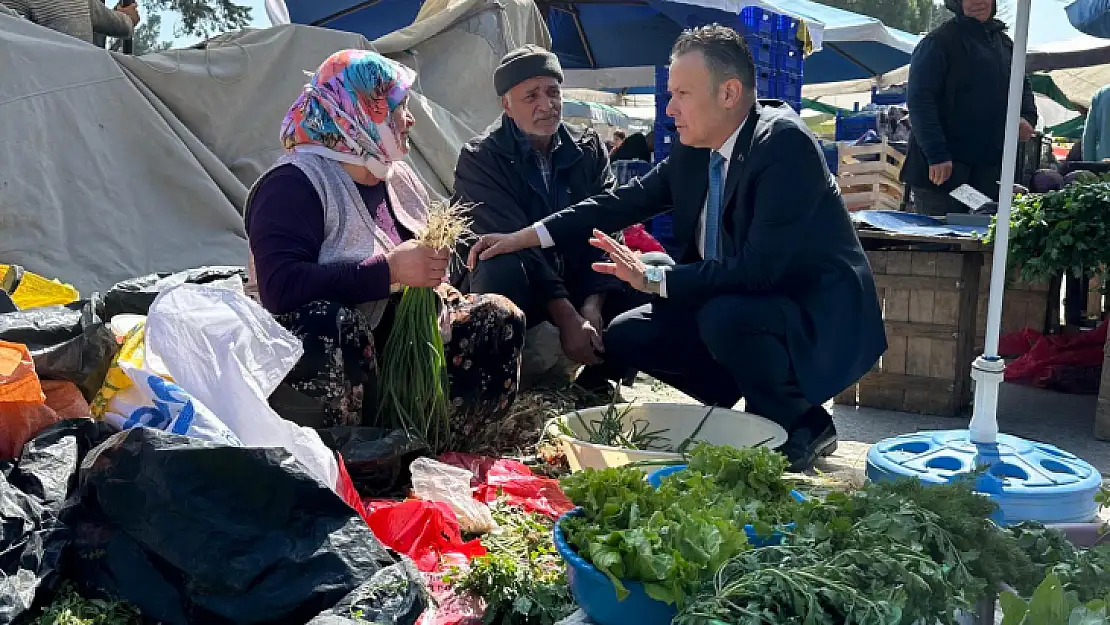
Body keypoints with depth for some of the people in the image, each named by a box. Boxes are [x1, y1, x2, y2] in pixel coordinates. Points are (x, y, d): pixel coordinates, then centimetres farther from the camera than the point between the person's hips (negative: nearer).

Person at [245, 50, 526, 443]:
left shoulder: (397, 177, 13)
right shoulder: (293, 185, -13)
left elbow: (428, 261, 24)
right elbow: (280, 287, -29)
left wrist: (430, 269, -3)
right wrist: (390, 270, -27)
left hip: (399, 345, 8)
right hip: (315, 352, -8)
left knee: (499, 319, -8)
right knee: (336, 326, -40)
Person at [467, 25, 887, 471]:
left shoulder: (786, 143, -24)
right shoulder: (694, 150, -1)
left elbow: (758, 267, -30)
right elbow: (628, 200, 7)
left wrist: (656, 279, -23)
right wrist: (525, 237, 1)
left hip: (819, 319, -8)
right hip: (734, 305, 8)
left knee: (723, 318, -35)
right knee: (625, 336, 3)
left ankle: (800, 426, -7)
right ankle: (759, 416, 11)